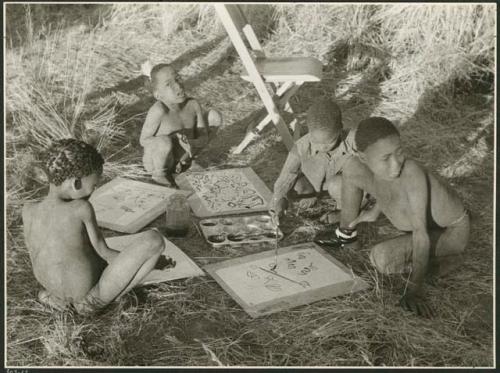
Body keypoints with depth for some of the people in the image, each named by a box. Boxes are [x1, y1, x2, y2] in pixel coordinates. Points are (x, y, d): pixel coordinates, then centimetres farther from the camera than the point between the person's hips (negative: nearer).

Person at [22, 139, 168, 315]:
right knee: (154, 239, -14)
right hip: (91, 300, -6)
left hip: (57, 292, 7)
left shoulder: (28, 210, -8)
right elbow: (103, 252, -12)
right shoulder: (82, 208, -22)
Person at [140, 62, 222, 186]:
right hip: (157, 162, -5)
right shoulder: (159, 111, -31)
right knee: (165, 142, -40)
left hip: (183, 158, 5)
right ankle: (159, 174, -5)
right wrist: (175, 138, -35)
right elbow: (143, 140, -23)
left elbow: (204, 136, -9)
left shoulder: (193, 105, -16)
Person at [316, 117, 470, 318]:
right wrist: (376, 210, 16)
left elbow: (421, 232, -36)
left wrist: (414, 289, -34)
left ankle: (438, 259, -2)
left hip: (452, 231, -6)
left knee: (381, 257, -31)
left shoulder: (412, 173, -40)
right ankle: (345, 235, 25)